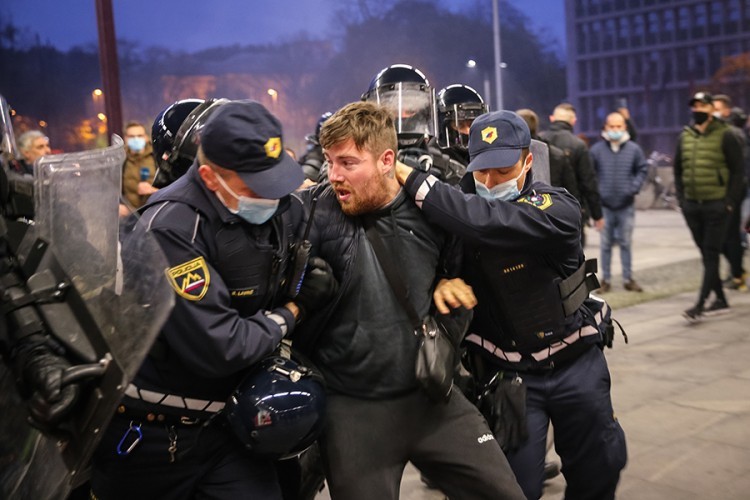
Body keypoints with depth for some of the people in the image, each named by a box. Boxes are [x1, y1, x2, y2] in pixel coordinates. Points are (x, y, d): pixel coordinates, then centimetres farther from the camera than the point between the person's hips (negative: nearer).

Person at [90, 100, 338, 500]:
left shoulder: (283, 209, -4)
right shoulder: (172, 228, -26)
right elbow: (218, 348, -29)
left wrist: (315, 270, -3)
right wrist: (291, 313, -15)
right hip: (151, 434, -5)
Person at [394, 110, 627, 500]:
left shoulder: (559, 209, -20)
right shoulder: (463, 210, -9)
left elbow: (488, 223, -38)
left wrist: (412, 180, -38)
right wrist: (442, 282, -28)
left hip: (577, 363, 0)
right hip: (509, 375, 1)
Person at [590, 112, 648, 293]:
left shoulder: (634, 149, 1)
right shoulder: (597, 149, -2)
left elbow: (642, 170, 8)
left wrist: (634, 187, -5)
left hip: (626, 205, 1)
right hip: (605, 205, -1)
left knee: (626, 243, 8)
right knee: (606, 244, 7)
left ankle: (628, 279, 17)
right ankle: (606, 279, 15)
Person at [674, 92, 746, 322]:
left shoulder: (725, 135, -4)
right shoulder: (684, 137, 10)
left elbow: (737, 171, -5)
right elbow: (678, 170, 16)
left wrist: (730, 202, -11)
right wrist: (681, 199, 8)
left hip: (716, 206, -5)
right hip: (692, 206, 5)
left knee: (711, 255, -5)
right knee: (706, 254, 11)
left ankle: (700, 304, -7)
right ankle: (720, 299, 22)